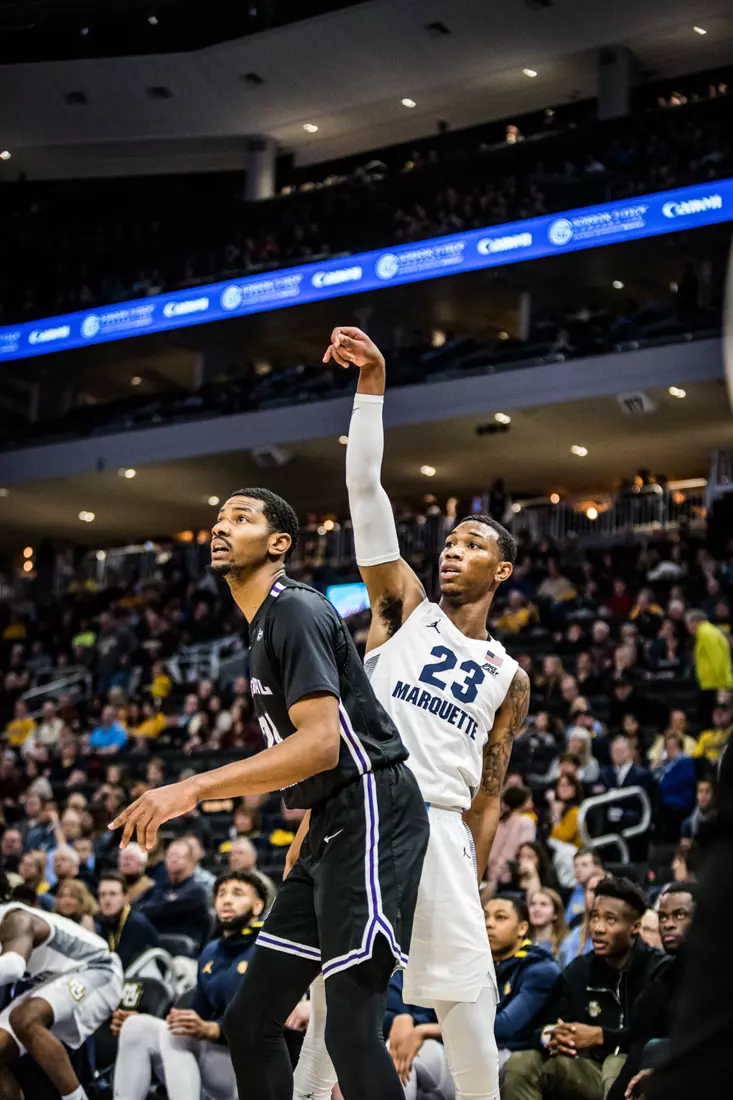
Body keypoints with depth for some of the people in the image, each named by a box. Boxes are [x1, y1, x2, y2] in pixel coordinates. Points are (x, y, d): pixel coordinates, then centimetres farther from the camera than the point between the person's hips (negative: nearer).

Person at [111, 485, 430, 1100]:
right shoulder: (265, 625, 19)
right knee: (250, 1023, 8)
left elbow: (321, 744, -25)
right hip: (330, 825, 10)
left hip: (371, 816, -10)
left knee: (351, 1029, -16)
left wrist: (194, 788, -30)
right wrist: (303, 837, 26)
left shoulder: (296, 610, -13)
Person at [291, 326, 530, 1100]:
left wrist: (472, 884, 9)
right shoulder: (404, 606, 9)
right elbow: (365, 491, -2)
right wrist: (372, 387, -11)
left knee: (468, 997, -1)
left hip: (440, 830, 2)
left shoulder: (509, 678, 17)